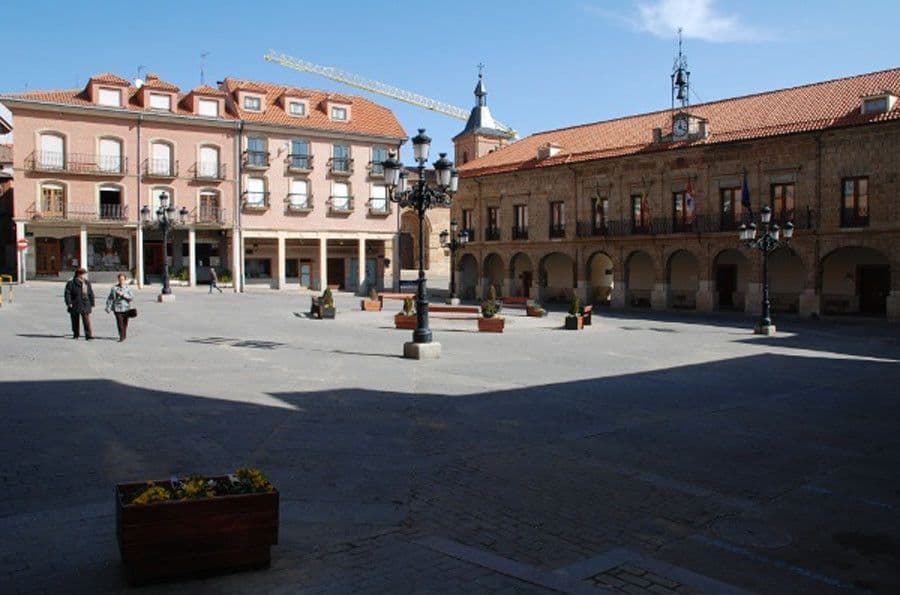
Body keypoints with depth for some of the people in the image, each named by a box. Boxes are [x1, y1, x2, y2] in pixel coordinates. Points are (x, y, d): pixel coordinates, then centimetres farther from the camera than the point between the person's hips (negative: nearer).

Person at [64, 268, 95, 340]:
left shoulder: (87, 283, 8)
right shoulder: (71, 282, -3)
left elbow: (91, 294, 12)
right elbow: (67, 293, -6)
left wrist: (92, 304, 9)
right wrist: (69, 303, -14)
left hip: (85, 306, 1)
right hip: (74, 306, -1)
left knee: (87, 321, -9)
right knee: (75, 321, 9)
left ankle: (88, 335, -11)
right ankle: (75, 335, 22)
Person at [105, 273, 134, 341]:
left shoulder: (128, 288, 4)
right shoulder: (114, 288, 1)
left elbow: (132, 298, -5)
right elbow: (110, 298, 4)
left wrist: (123, 295, -16)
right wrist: (108, 307, 0)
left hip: (126, 308, 2)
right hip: (117, 308, -2)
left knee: (125, 323, 10)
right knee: (119, 323, -11)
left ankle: (124, 336, 27)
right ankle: (121, 337, -9)